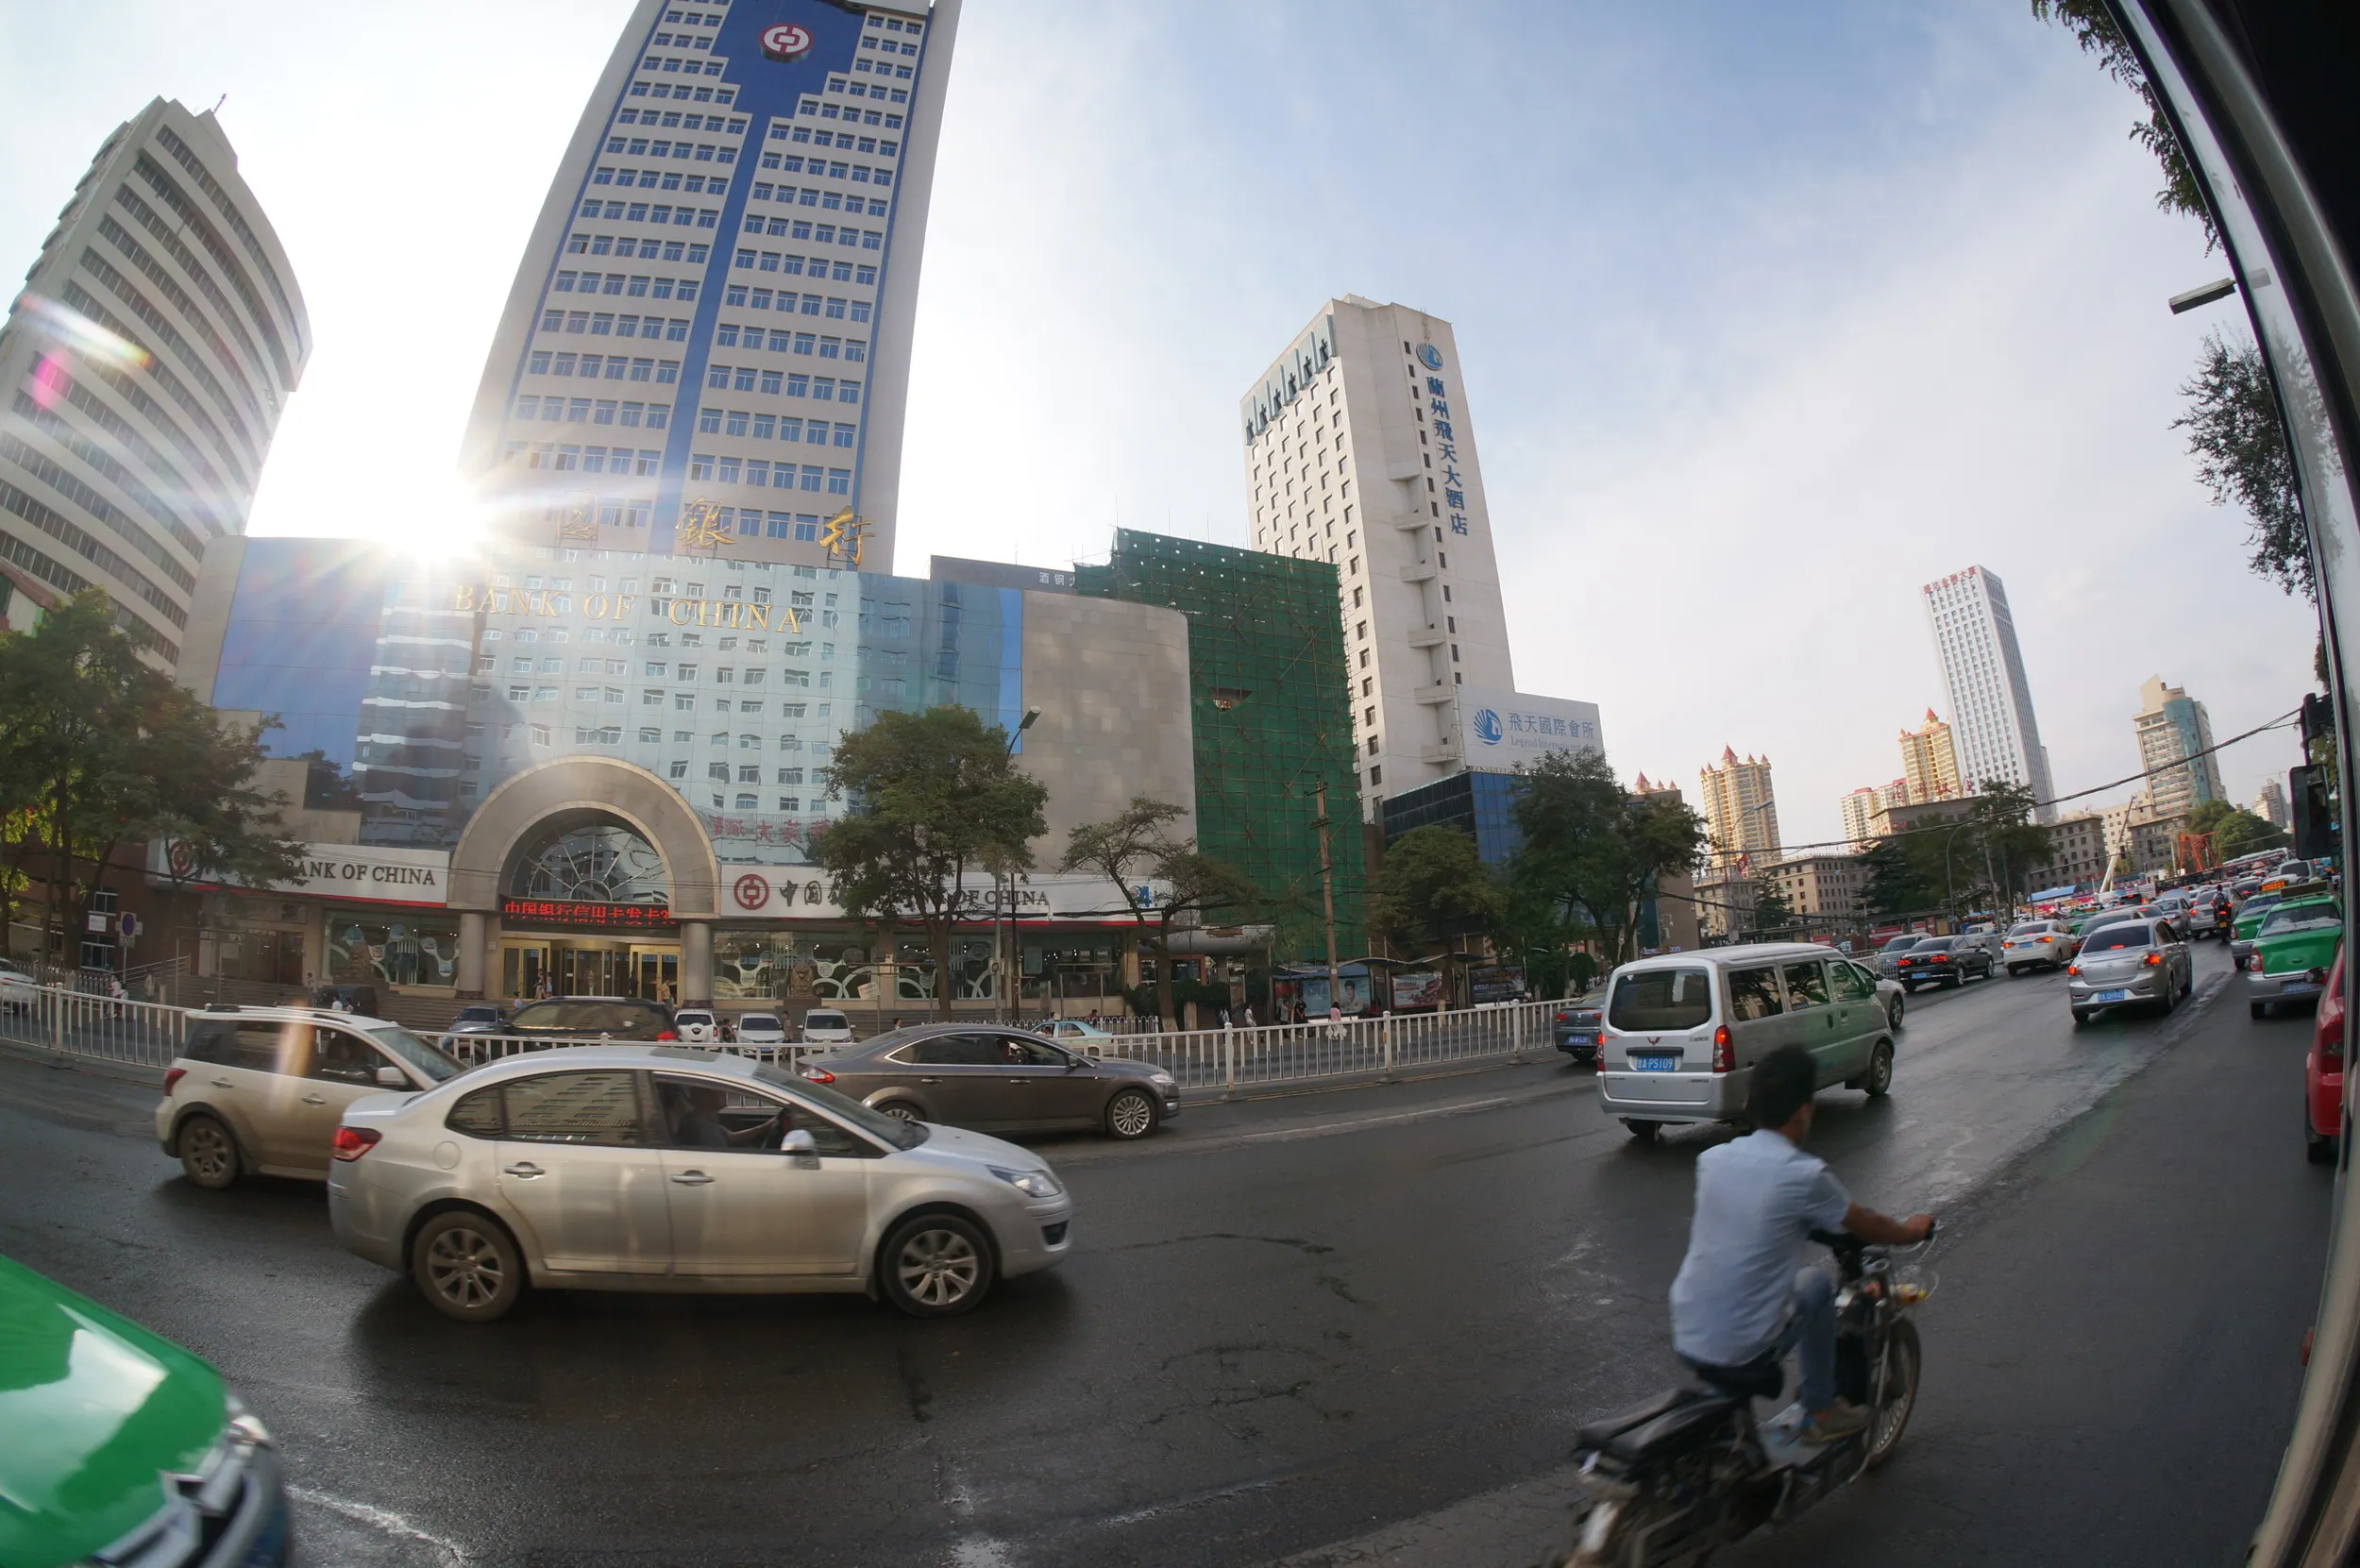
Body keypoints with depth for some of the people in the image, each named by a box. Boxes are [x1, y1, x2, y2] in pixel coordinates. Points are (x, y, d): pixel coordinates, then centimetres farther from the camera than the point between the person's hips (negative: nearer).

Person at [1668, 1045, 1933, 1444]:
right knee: (1817, 1283, 19)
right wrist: (1910, 1230, 28)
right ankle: (1820, 1413, 29)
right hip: (1745, 1347, -4)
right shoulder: (1805, 1175, -14)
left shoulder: (1711, 1159, 1)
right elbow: (1865, 1227, 4)